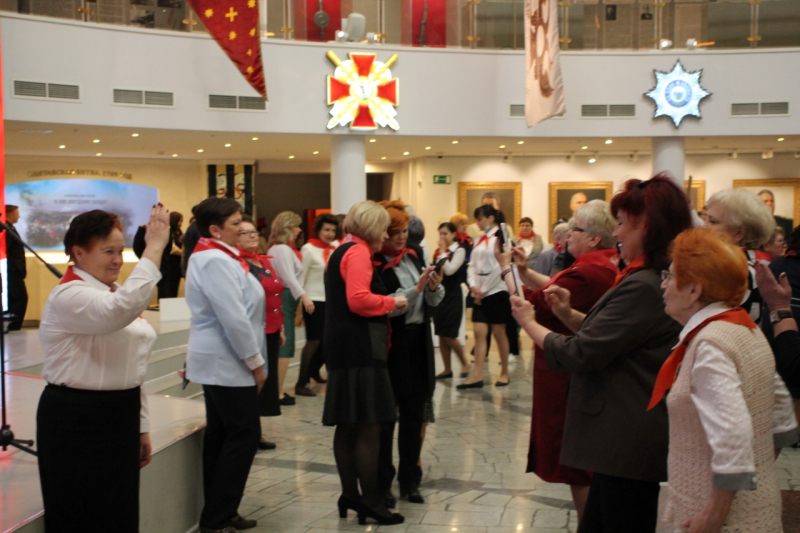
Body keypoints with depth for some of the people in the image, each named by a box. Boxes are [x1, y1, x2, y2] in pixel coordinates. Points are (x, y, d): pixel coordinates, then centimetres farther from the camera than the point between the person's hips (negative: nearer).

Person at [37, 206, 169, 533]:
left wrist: (141, 426, 17)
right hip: (77, 422, -9)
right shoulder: (68, 297, -16)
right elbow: (122, 310, -39)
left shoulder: (111, 295, 13)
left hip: (119, 418, 9)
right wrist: (154, 248, -36)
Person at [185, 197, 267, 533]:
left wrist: (251, 359, 16)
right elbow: (234, 319, -23)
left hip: (218, 360, 10)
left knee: (221, 434, 12)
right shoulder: (216, 261, -19)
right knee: (244, 435, -5)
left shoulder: (214, 257, 14)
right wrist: (256, 362, -15)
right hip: (227, 362, -10)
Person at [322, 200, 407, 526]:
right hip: (359, 349, -10)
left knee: (348, 425, 12)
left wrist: (384, 304, 16)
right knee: (368, 426, -7)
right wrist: (391, 302, -10)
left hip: (347, 347, 10)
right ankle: (370, 502, -3)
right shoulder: (358, 252, -11)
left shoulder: (342, 252, 20)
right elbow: (358, 299, -24)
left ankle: (350, 495, 18)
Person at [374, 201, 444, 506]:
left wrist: (434, 287, -9)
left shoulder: (413, 254, 8)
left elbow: (433, 301, 11)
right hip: (392, 345, -6)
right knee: (385, 416, 3)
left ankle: (410, 480, 24)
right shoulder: (374, 263, -12)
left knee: (414, 414, 13)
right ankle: (382, 483, 14)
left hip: (419, 342, 6)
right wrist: (416, 288, -24)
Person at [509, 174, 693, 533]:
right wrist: (568, 314, 2)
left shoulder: (642, 288, -22)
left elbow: (580, 355, -21)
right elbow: (606, 335, 18)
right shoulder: (658, 281, 12)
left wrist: (530, 324, -6)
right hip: (625, 440, 10)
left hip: (628, 445, -10)